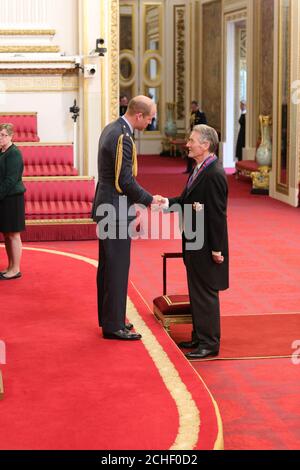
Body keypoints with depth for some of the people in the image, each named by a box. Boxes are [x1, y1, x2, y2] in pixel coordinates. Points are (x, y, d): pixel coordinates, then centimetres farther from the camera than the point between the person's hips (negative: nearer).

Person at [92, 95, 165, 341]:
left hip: (107, 208, 10)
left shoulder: (111, 129, 10)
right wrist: (149, 199, -9)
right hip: (117, 211, -10)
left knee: (108, 266, 17)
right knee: (117, 268, -3)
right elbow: (125, 180, -22)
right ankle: (113, 325, 3)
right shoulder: (122, 137, -21)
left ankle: (108, 317, 27)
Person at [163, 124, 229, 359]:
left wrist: (216, 249, -20)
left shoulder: (214, 174, -22)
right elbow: (187, 199, 12)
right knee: (197, 292, 18)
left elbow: (217, 214, -22)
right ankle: (200, 337, 30)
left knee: (206, 294, -1)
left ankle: (209, 343, 8)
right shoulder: (200, 169, 9)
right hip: (195, 244, 10)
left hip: (206, 247, -10)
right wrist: (166, 202, -5)